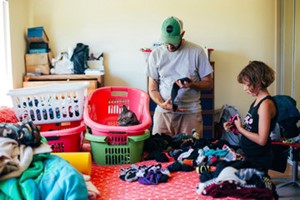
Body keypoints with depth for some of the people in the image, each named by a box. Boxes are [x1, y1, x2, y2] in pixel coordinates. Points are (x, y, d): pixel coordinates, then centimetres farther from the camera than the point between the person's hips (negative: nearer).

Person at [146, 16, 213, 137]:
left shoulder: (197, 52, -3)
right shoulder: (156, 54, 2)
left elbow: (208, 83, 2)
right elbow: (152, 88, 5)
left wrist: (192, 85, -19)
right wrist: (162, 104, -14)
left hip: (191, 112, -1)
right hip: (163, 112, 1)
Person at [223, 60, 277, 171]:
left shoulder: (266, 104, -20)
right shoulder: (257, 101, 7)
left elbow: (261, 140, -23)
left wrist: (240, 128, -13)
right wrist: (233, 127, -2)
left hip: (258, 161, -8)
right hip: (249, 156, 8)